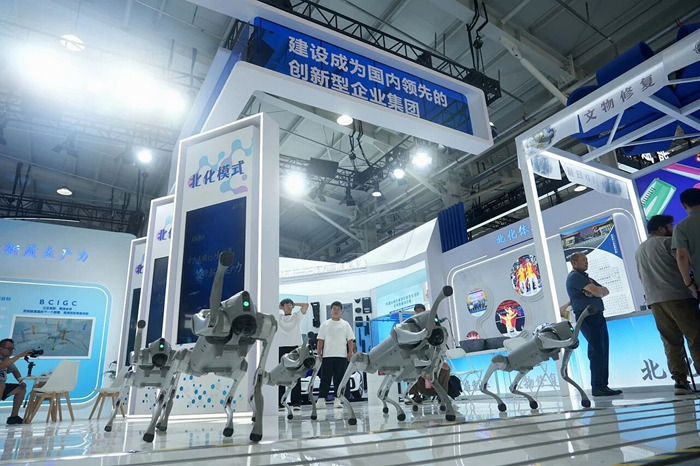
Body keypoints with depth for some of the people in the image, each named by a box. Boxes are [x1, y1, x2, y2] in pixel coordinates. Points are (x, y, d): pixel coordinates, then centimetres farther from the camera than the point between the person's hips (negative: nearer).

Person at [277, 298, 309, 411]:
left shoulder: (297, 316, 14)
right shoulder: (277, 318, 13)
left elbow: (306, 305, 9)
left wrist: (294, 304, 15)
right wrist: (279, 306, 15)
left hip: (295, 347, 0)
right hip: (281, 348, 0)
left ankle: (296, 403, 1)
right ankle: (280, 403, 3)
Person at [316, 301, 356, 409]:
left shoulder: (345, 324, 8)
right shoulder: (325, 324, 9)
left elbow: (350, 340, 5)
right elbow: (321, 340, 8)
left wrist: (350, 352, -6)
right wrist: (318, 353, 1)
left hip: (341, 356, 0)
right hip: (327, 355, 0)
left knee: (339, 379, 2)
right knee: (325, 378, 2)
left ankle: (337, 400, 8)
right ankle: (321, 399, 6)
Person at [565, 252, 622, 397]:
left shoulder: (586, 277, 25)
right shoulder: (574, 276, -5)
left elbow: (606, 291, 16)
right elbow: (596, 291, -16)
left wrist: (597, 291, -5)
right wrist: (599, 291, 7)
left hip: (597, 315, 9)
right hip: (587, 316, -9)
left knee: (603, 351, 8)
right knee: (597, 351, -12)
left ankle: (602, 385, 12)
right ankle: (597, 387, -10)